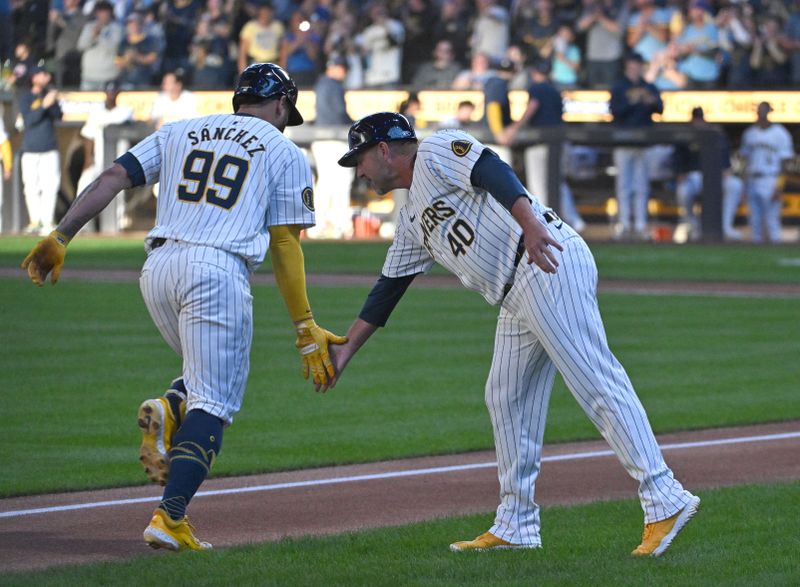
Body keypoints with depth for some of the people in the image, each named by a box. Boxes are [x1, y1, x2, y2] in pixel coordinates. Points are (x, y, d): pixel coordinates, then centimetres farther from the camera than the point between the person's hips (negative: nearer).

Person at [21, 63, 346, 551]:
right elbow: (285, 245, 4)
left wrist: (60, 237, 4)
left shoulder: (180, 133, 21)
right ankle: (169, 519, -17)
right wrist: (306, 330, 5)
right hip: (218, 270, -5)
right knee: (214, 401, -3)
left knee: (214, 378, 25)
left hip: (158, 268, 5)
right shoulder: (285, 153, 11)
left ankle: (170, 411, -6)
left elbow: (113, 177, 9)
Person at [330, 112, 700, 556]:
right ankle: (516, 526, 18)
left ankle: (664, 501, -20)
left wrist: (530, 223, -31)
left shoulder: (436, 152, 3)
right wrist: (346, 351, 32)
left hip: (549, 267, -10)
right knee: (507, 399, 12)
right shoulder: (413, 221, 29)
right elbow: (388, 289, 34)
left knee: (596, 382, -15)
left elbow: (493, 171, -15)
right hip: (516, 296, 10)